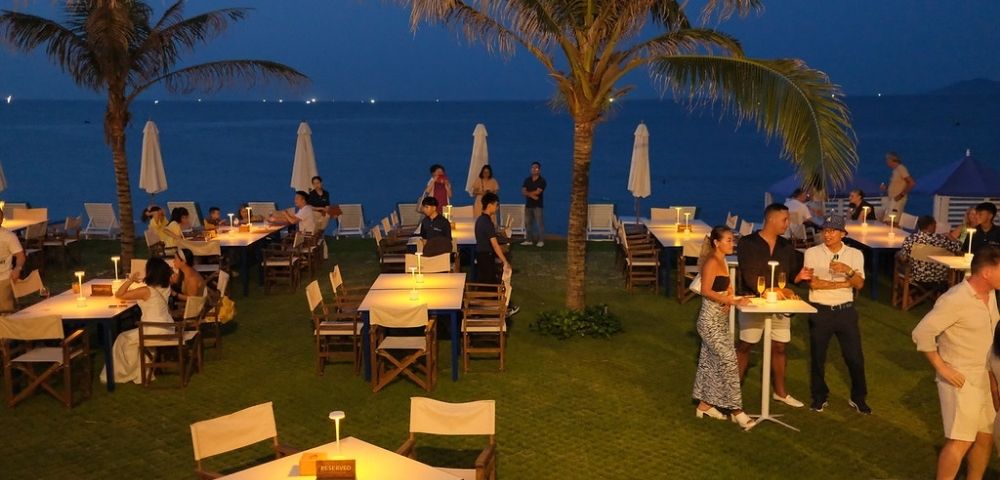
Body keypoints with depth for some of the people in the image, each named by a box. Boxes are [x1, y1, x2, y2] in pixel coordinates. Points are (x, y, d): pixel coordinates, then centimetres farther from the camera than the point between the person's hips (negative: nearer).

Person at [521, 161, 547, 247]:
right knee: (528, 223, 7)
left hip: (538, 205, -5)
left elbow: (537, 192, -16)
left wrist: (528, 193, -4)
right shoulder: (527, 180, 9)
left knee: (540, 223, -6)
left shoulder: (542, 181, -5)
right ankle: (529, 240, 15)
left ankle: (541, 241, -3)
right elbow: (523, 192, 0)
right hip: (528, 205, 5)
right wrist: (532, 195, -16)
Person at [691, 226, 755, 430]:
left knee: (710, 362, 14)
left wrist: (729, 300, -2)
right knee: (728, 361, -8)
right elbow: (706, 291, -24)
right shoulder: (712, 262, -15)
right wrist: (733, 301, -27)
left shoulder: (722, 261, 13)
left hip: (719, 321, 9)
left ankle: (704, 405, 22)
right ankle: (736, 410, -2)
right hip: (711, 321, -9)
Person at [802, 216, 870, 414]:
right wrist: (843, 284, -11)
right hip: (820, 311, -1)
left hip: (845, 310, 1)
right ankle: (819, 397, 26)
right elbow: (813, 283, -13)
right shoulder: (812, 253, -4)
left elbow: (859, 284, -6)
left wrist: (848, 271, -25)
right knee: (817, 357, 9)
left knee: (855, 356, 5)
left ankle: (858, 398, 24)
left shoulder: (855, 254, 2)